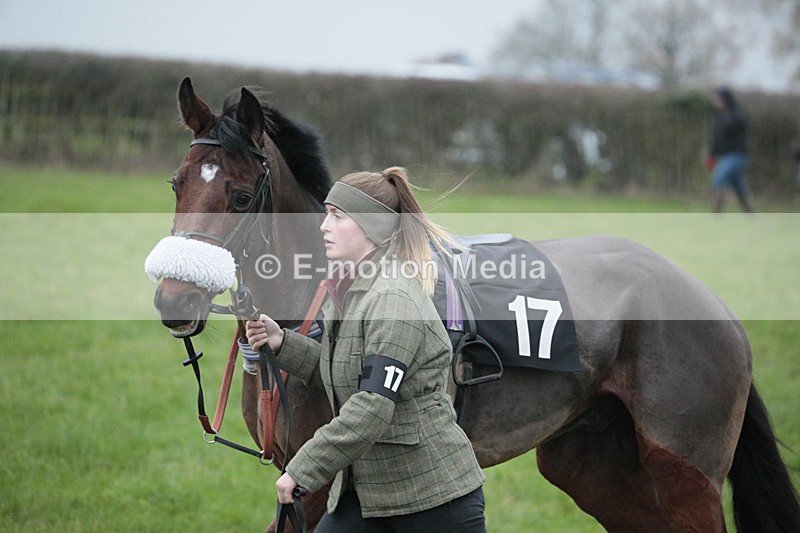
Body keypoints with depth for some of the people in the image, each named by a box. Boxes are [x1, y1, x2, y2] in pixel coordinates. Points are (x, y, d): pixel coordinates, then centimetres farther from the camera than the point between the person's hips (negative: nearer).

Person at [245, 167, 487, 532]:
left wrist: (302, 469, -24)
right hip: (365, 489, 9)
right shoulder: (347, 293, 9)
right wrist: (283, 343, 5)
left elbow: (372, 408, -27)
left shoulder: (395, 301, -21)